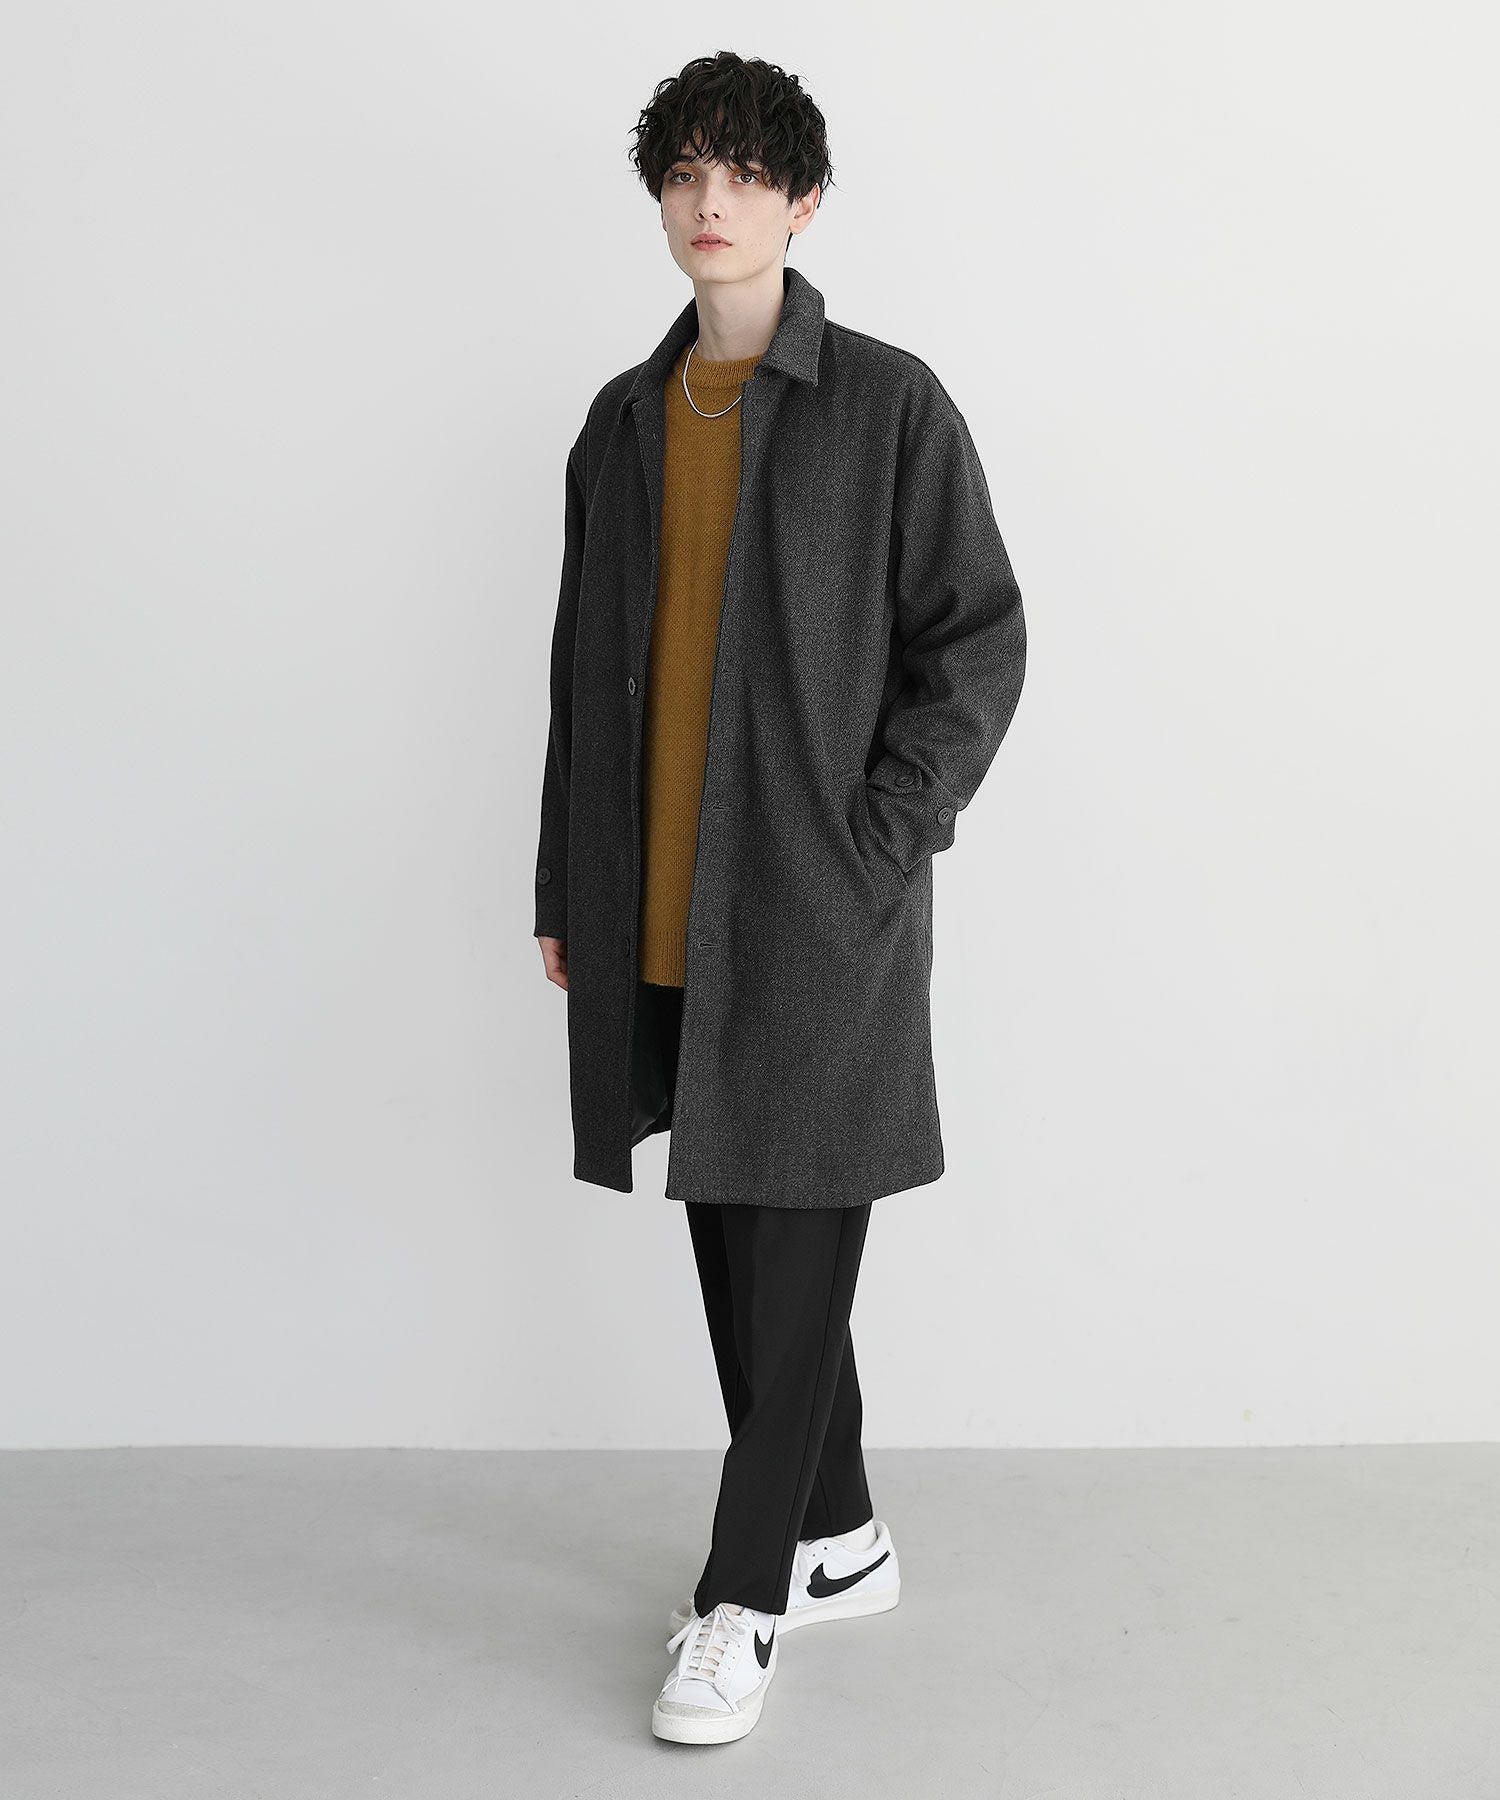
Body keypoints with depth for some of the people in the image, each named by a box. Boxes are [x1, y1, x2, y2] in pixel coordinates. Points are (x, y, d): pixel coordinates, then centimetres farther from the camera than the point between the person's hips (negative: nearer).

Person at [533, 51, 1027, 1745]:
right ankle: (838, 1541, 29)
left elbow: (980, 638, -3)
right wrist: (565, 892, 13)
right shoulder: (624, 419, 13)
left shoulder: (888, 405, -2)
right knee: (731, 1236, 12)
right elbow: (585, 666, 15)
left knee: (793, 1252, -2)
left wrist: (878, 841, -11)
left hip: (820, 906, -6)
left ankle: (745, 1600, 10)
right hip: (658, 909, 6)